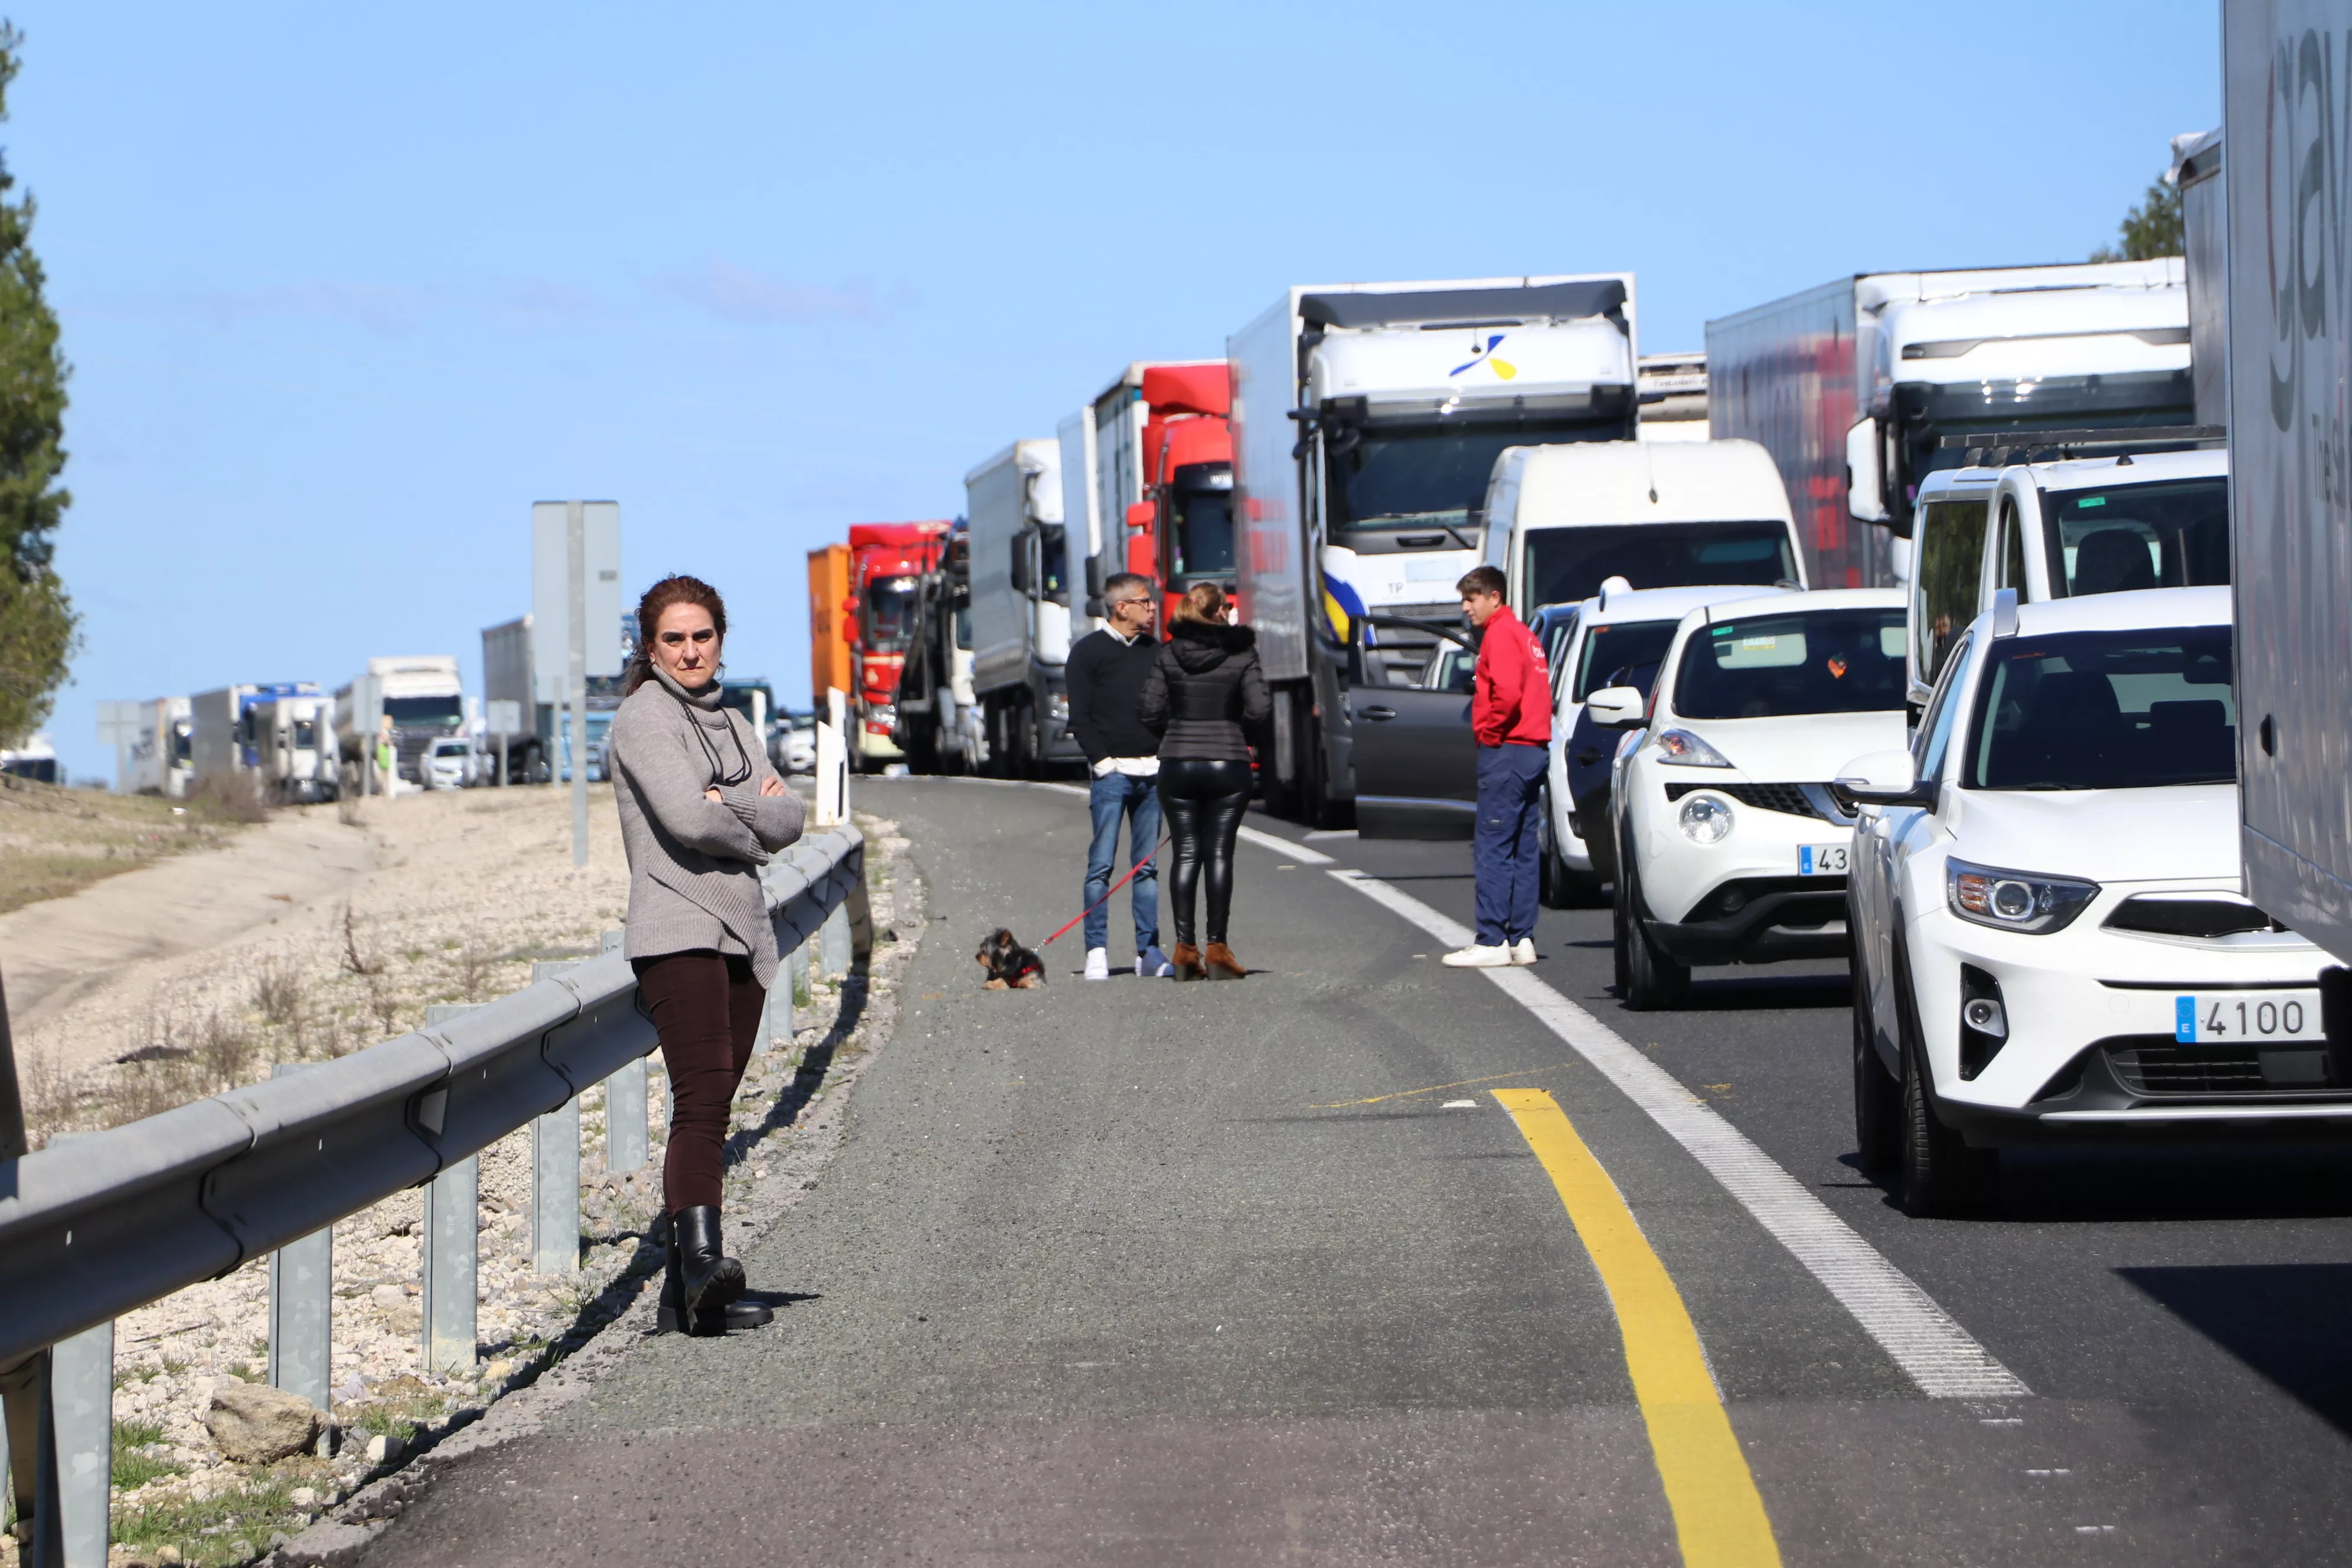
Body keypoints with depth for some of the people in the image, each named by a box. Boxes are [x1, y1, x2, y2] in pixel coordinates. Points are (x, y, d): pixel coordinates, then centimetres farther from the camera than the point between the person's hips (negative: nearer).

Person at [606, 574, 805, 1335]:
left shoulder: (730, 723, 21)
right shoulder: (644, 716, -1)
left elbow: (788, 821, 9)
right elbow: (685, 819, -15)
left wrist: (730, 802, -9)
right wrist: (754, 828, 2)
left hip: (743, 933, 7)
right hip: (678, 932, -7)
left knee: (714, 1108, 3)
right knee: (701, 1094, -21)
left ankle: (686, 1292, 3)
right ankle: (701, 1259, -33)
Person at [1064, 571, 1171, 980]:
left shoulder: (1154, 651, 16)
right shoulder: (1089, 652, 0)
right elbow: (1080, 717, -3)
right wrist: (1102, 760, -12)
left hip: (1152, 772, 5)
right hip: (1112, 772, -5)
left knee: (1147, 866, 6)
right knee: (1102, 864, -7)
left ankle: (1149, 951, 8)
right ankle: (1097, 952, -6)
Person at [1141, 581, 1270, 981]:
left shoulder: (1167, 654, 2)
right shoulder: (1242, 652, -4)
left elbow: (1151, 713, -2)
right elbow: (1259, 710, -9)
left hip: (1177, 763, 2)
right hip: (1228, 761, -2)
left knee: (1186, 851, 6)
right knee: (1219, 851, 2)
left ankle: (1184, 947, 1)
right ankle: (1216, 947, -3)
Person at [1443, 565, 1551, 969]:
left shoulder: (1500, 634, -10)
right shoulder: (1523, 633, 20)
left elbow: (1507, 693, -24)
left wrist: (1489, 734, -11)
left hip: (1506, 751, -10)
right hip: (1534, 749, 10)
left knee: (1492, 848, -9)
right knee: (1524, 849, 10)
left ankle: (1492, 942, -11)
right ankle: (1522, 939, 12)